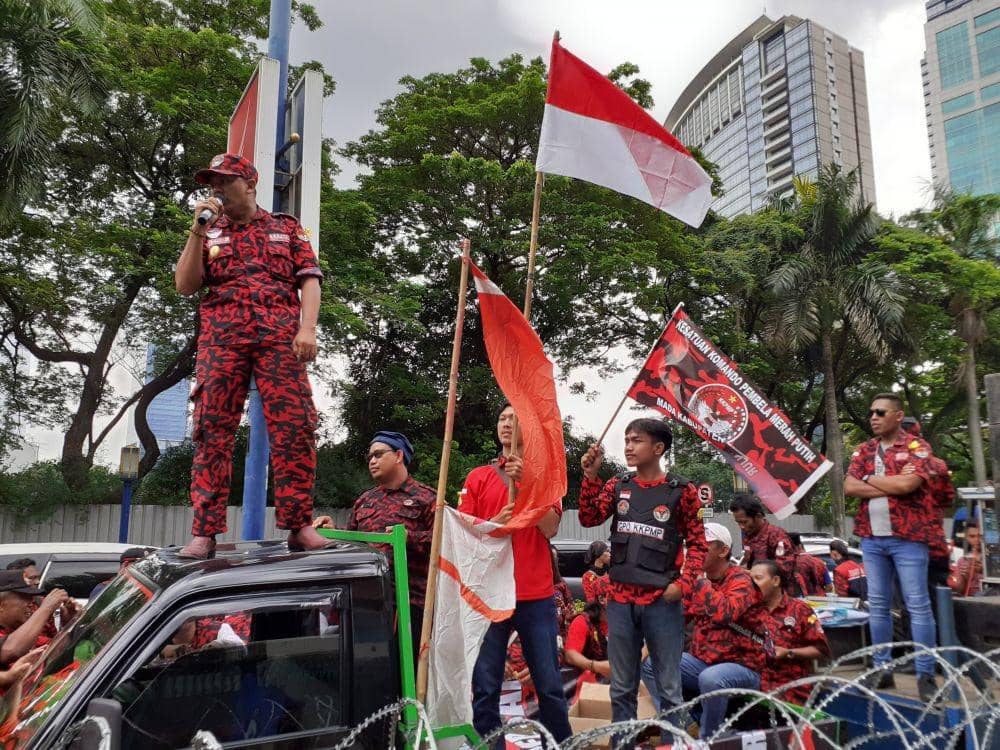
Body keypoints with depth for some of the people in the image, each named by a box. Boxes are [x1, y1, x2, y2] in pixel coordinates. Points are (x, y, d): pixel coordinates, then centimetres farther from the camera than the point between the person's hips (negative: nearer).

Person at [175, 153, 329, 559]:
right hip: (221, 335, 2)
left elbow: (309, 281, 8)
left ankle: (299, 524, -6)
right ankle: (204, 532, -4)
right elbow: (184, 286, 12)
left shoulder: (287, 228, 19)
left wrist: (307, 327, -9)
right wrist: (197, 230, 4)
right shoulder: (208, 235, 24)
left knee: (294, 426, -11)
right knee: (212, 430, -6)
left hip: (280, 334, -2)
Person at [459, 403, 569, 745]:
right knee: (485, 687, 4)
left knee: (550, 686, 6)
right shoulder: (478, 477, 8)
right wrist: (493, 524, -13)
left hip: (537, 595, 0)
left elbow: (551, 528, -7)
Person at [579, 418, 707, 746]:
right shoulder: (618, 486, 7)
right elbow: (589, 519, -3)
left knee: (669, 688, 8)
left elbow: (697, 543, 1)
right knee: (622, 688, 14)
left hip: (662, 601, -3)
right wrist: (591, 475, -11)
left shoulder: (681, 490, -3)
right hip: (619, 599, 3)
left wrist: (683, 583, -12)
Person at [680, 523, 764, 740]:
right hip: (702, 661, 7)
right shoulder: (698, 579, 7)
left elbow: (723, 614, -34)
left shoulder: (740, 580, -13)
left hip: (741, 665, -7)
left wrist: (701, 580, -27)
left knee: (710, 679, -36)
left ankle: (707, 739, -12)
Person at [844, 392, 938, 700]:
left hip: (907, 537, -5)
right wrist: (892, 487, -11)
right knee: (878, 605, 9)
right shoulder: (864, 450, 11)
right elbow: (849, 488, -1)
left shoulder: (916, 446, -3)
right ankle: (882, 669, 18)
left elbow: (908, 483, -20)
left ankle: (926, 674, 7)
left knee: (918, 605, -2)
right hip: (871, 538, 5)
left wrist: (870, 479, -5)